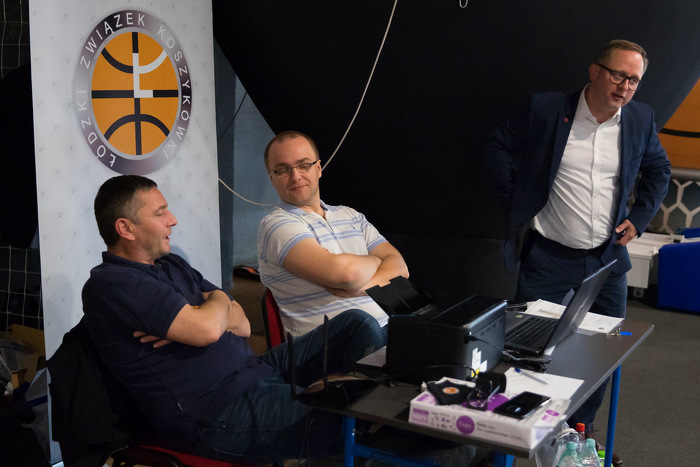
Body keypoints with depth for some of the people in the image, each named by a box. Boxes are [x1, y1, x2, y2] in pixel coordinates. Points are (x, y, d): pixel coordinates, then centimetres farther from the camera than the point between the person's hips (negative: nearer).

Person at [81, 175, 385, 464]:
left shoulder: (171, 264, 17)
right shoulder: (110, 283, -12)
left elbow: (242, 325, 13)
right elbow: (207, 329, -24)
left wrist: (195, 321, -9)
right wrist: (220, 301, 1)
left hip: (255, 371, 9)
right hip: (217, 415, -9)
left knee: (358, 325, -1)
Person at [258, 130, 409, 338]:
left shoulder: (351, 216, 21)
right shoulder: (276, 225, -2)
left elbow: (400, 268, 10)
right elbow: (341, 271, -16)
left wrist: (359, 286, -9)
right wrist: (375, 261, 5)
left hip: (389, 328, 4)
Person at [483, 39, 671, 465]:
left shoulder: (640, 119, 0)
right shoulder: (546, 109, -10)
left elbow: (659, 169, 17)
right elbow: (498, 145, 1)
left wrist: (640, 217, 5)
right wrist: (515, 202, -4)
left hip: (608, 258, 4)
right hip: (549, 256, -3)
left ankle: (581, 428, 29)